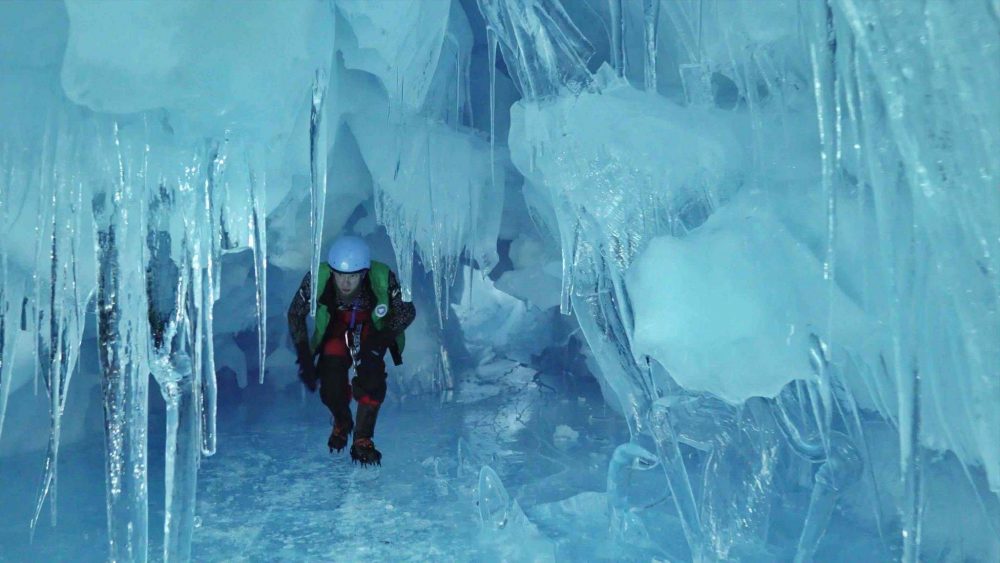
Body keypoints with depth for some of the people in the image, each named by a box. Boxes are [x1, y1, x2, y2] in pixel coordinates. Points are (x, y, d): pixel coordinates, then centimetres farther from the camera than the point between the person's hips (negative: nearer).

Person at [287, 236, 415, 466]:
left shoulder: (382, 278, -34)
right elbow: (295, 315, -13)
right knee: (330, 387, -13)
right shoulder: (317, 279, -31)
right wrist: (305, 358, -18)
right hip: (336, 327, 1)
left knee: (371, 378, -25)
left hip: (373, 328, -1)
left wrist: (382, 337, -34)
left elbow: (407, 311, -19)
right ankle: (342, 423, 22)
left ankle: (363, 440, -7)